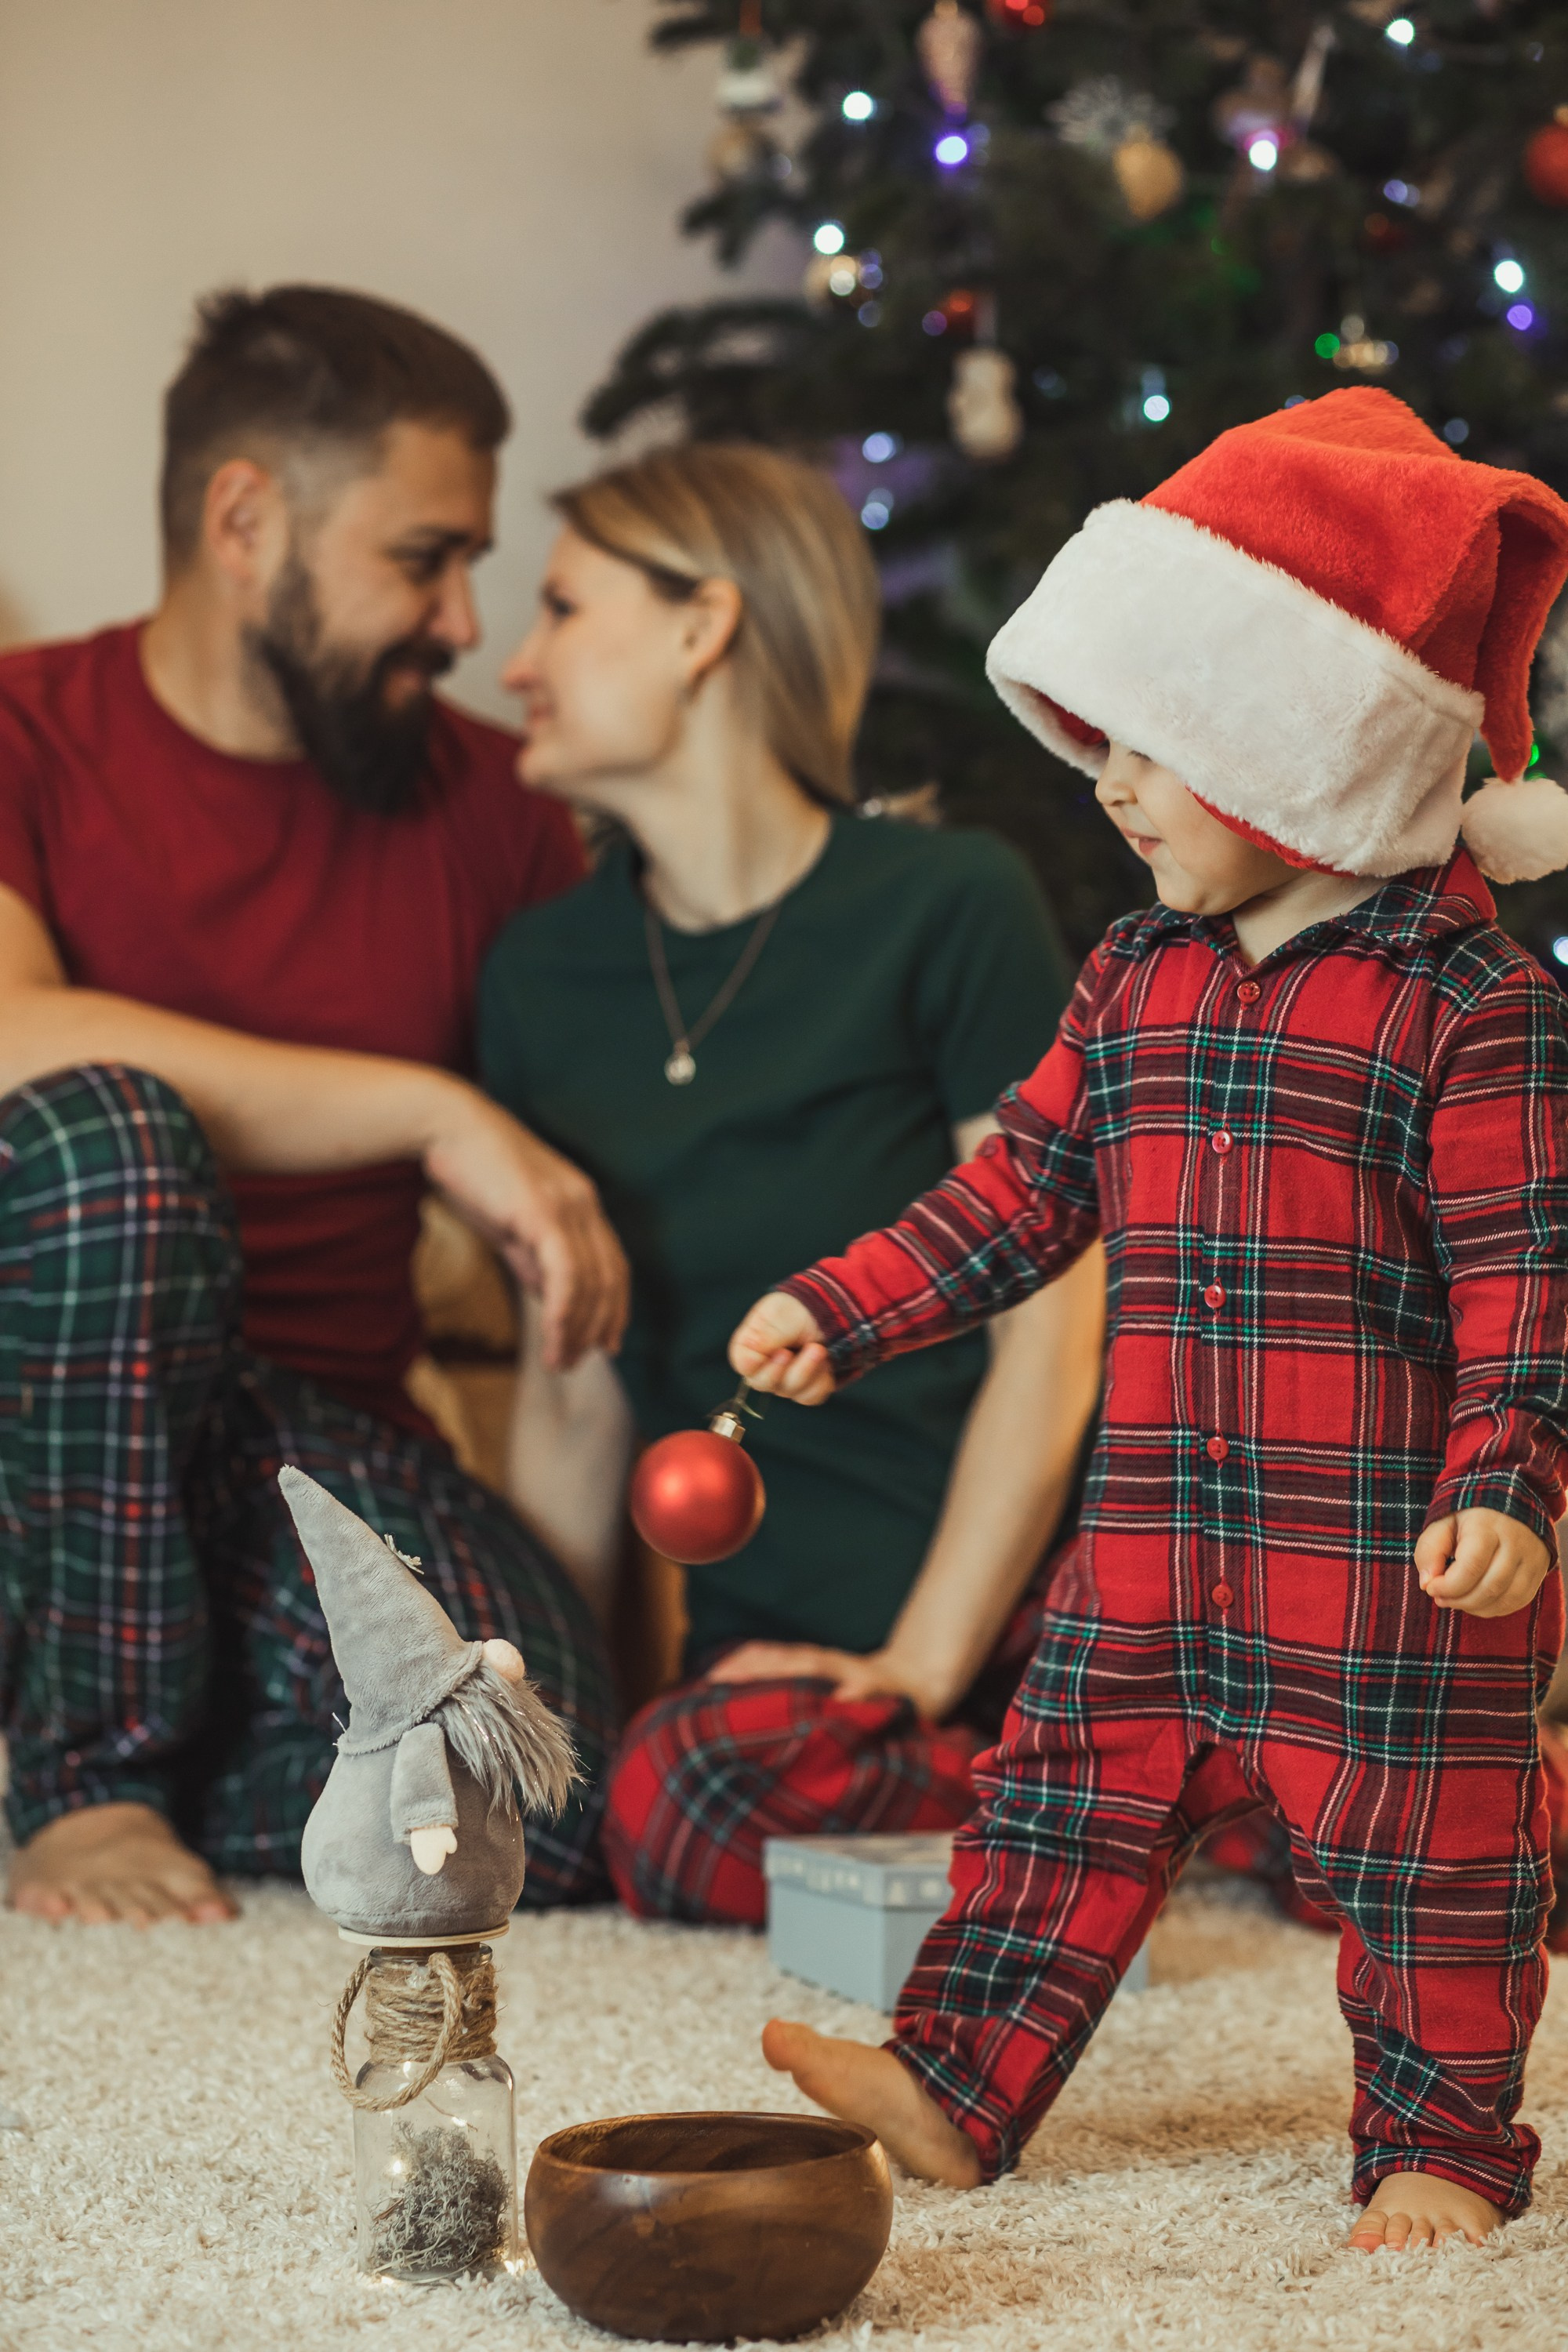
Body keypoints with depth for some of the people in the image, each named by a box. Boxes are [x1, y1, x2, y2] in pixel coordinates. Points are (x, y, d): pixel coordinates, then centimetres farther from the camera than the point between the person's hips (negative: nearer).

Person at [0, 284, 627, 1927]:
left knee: (540, 1816, -28)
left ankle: (181, 1789, 4)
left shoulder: (479, 799, 11)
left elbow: (593, 1193, 16)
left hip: (320, 1438, 3)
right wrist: (432, 1113, -23)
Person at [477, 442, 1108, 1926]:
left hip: (1012, 1618, -6)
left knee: (703, 1794, -34)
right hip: (763, 1640, 6)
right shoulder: (541, 976, 11)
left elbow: (1050, 1332, -7)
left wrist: (915, 1668, -12)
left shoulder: (950, 908, -4)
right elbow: (572, 1396, 14)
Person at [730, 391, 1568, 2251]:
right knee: (1070, 1790, 10)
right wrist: (846, 1309, 13)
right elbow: (1027, 1186, 16)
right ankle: (958, 2083, 19)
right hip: (1154, 1537, 6)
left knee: (1414, 1846, 4)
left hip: (1389, 1559, -6)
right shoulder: (1134, 980, 8)